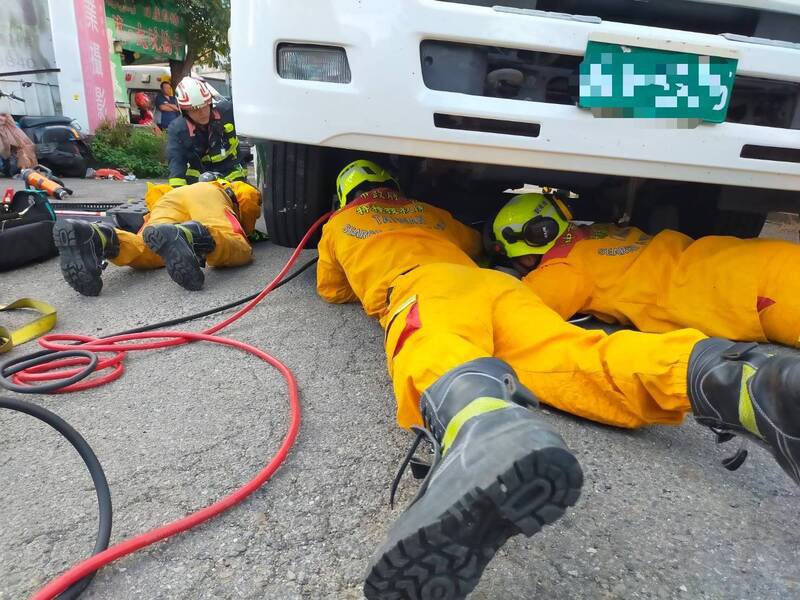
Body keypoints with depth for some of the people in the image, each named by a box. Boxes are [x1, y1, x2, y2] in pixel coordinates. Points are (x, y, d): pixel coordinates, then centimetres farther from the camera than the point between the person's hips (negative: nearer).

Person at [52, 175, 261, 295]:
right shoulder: (240, 189, 37)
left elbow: (155, 192, 37)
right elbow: (250, 197, 11)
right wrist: (244, 234, 26)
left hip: (170, 198, 5)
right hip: (207, 197, -5)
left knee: (145, 253, -21)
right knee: (237, 250, -28)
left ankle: (98, 236, -50)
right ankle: (186, 235, -57)